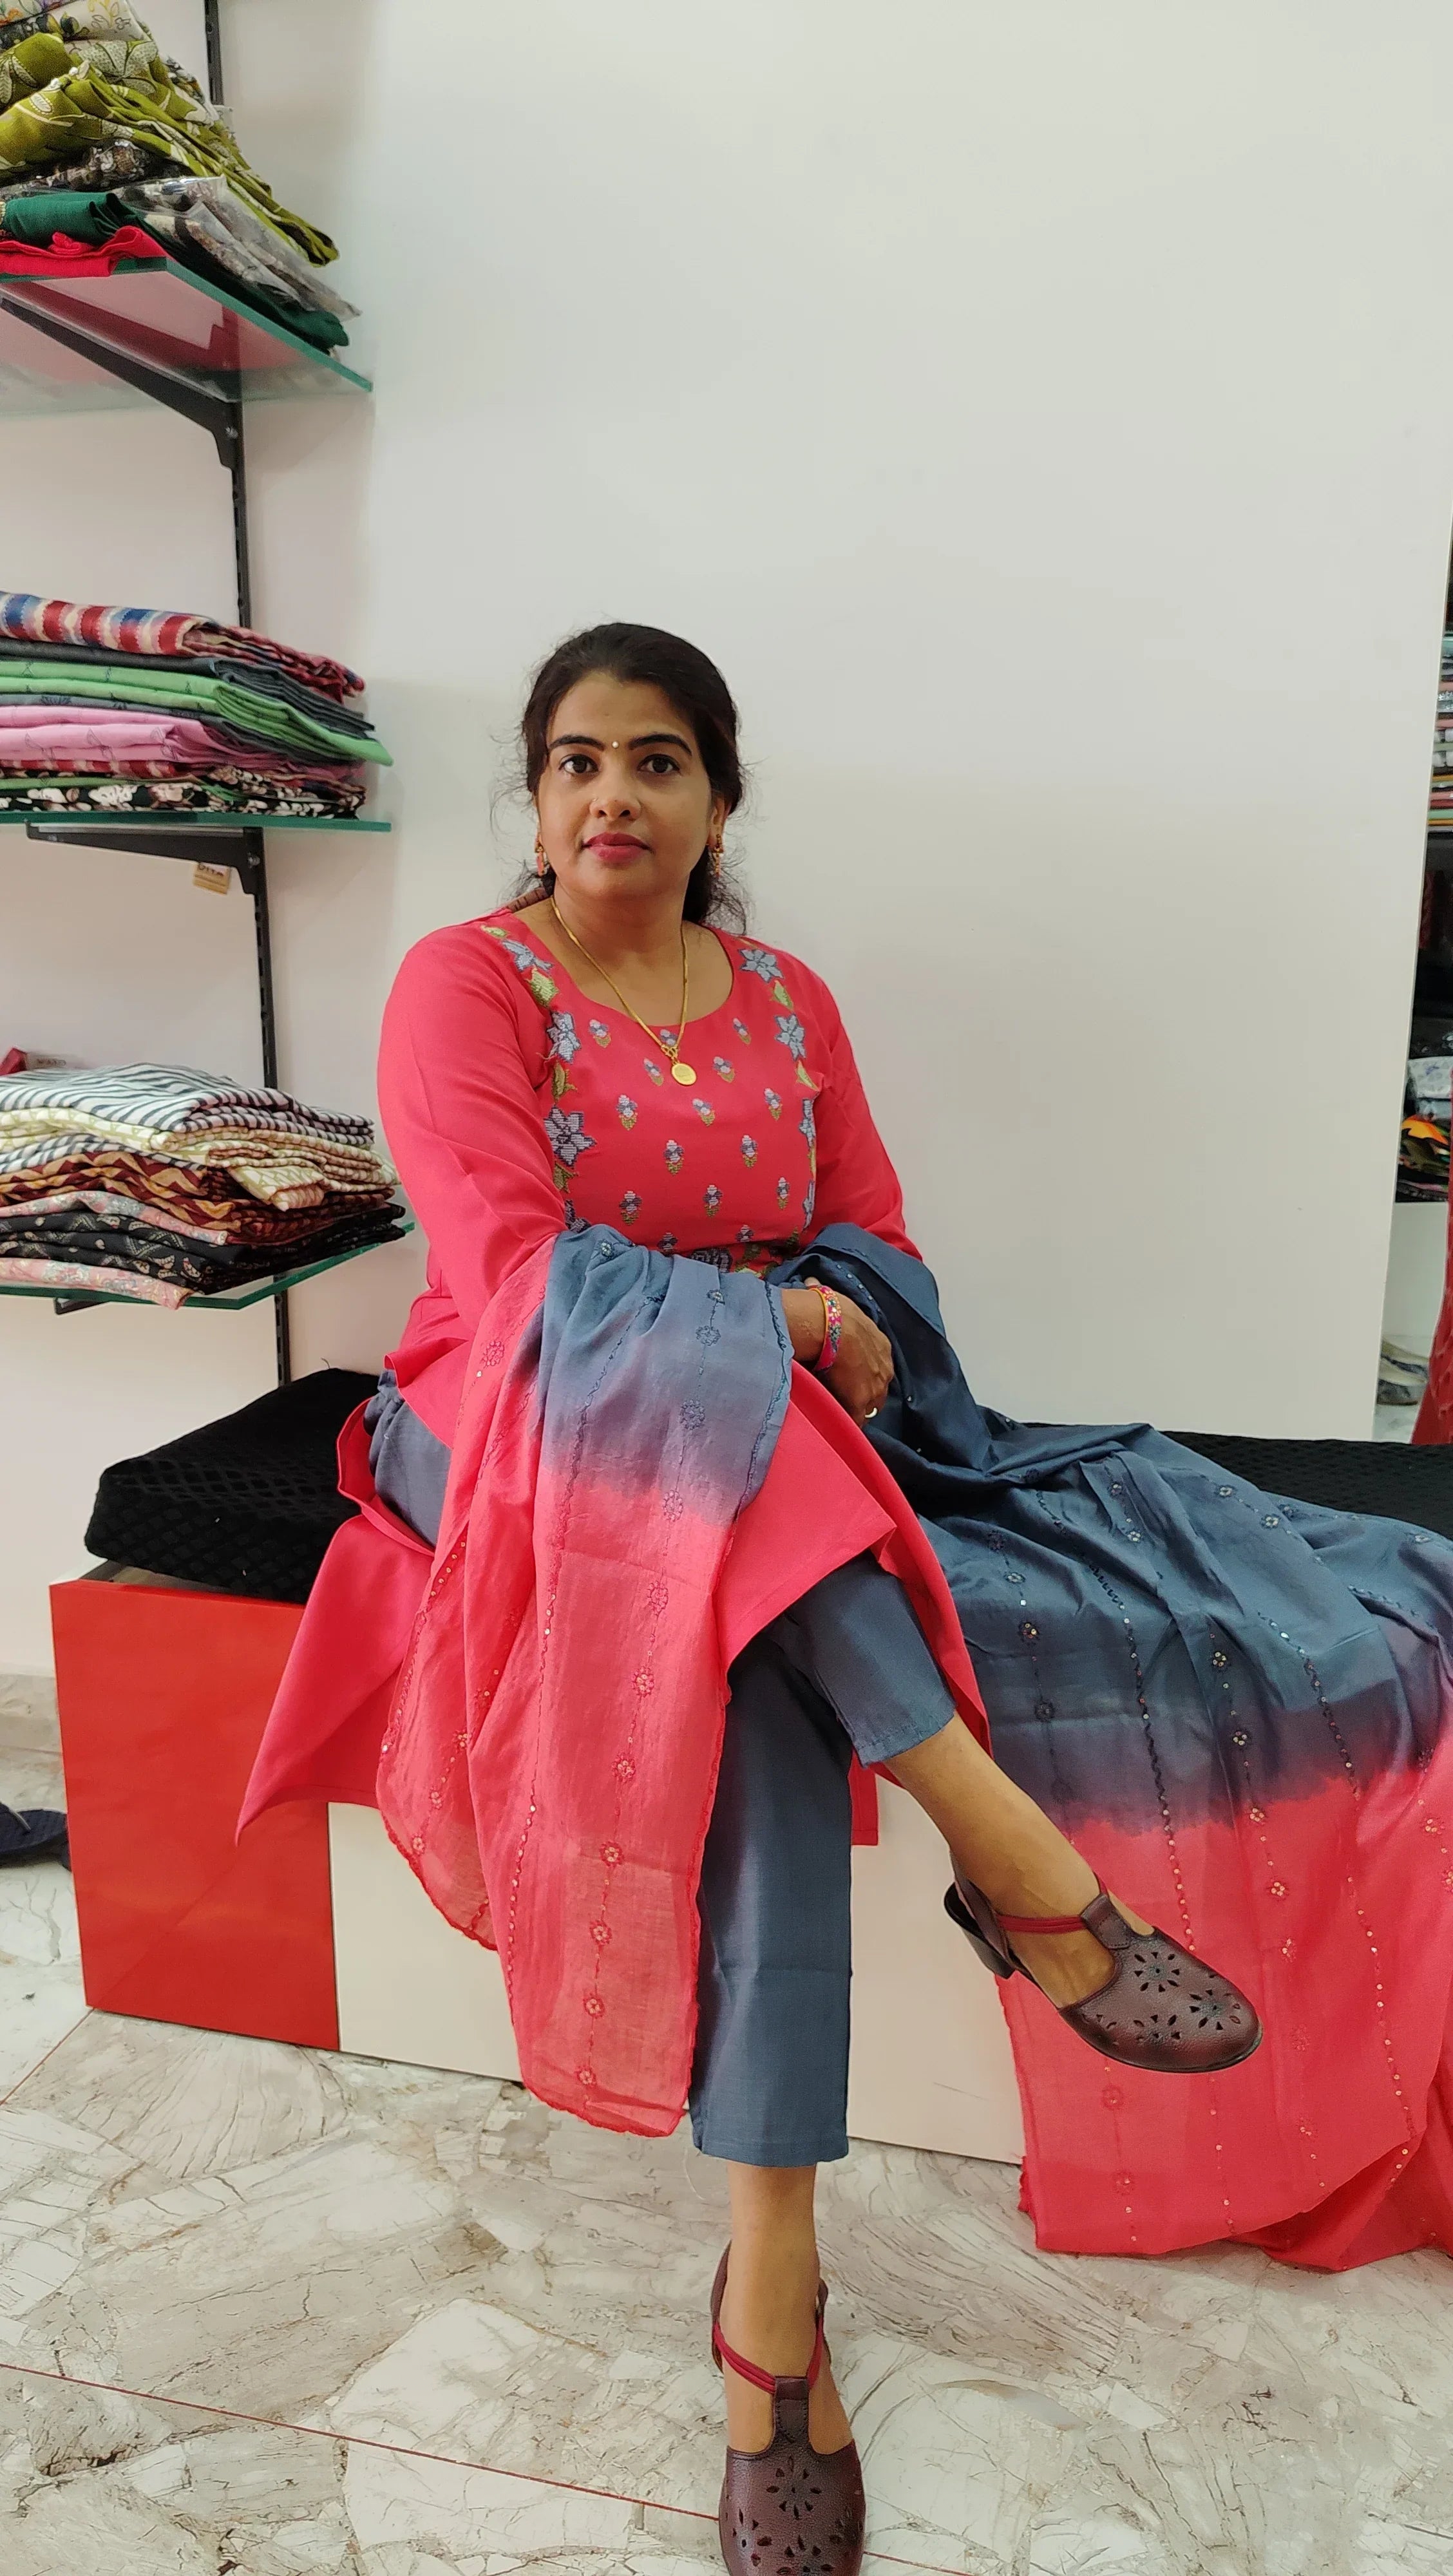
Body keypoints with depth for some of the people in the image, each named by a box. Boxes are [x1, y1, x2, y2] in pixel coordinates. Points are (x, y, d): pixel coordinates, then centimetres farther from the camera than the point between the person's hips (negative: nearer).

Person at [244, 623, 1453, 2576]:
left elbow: (879, 1250, 7)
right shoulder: (464, 984, -3)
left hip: (779, 1456, 4)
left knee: (762, 1670, -28)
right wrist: (768, 1325, -25)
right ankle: (1011, 1847, -32)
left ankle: (772, 2269, -19)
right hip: (540, 1442, -3)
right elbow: (514, 1275, -16)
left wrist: (836, 1320, -16)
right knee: (689, 1386, -37)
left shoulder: (788, 1004, 11)